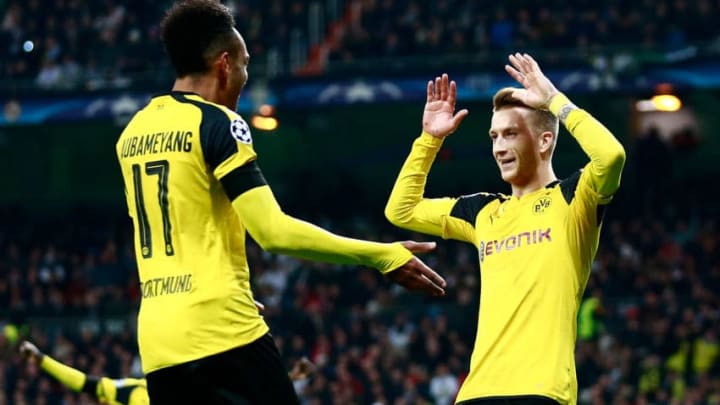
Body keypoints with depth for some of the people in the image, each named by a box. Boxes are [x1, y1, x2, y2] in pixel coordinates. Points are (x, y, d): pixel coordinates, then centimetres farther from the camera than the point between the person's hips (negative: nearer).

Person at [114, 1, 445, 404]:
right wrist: (383, 256, -11)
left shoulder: (133, 132, 15)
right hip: (221, 332, -7)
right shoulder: (217, 123, -7)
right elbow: (274, 231, -16)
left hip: (157, 343, 7)